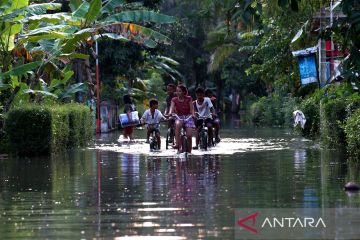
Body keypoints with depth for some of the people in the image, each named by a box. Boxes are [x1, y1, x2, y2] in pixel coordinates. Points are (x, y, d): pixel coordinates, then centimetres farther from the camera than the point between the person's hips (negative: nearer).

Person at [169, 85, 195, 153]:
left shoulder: (188, 99, -1)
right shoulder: (174, 100, 2)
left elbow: (191, 109, -5)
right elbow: (172, 108, -13)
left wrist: (193, 114, -26)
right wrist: (170, 113, -34)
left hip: (188, 117, -1)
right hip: (179, 117, 1)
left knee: (189, 135, -16)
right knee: (178, 124, -37)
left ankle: (189, 152, 0)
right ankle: (177, 144, -37)